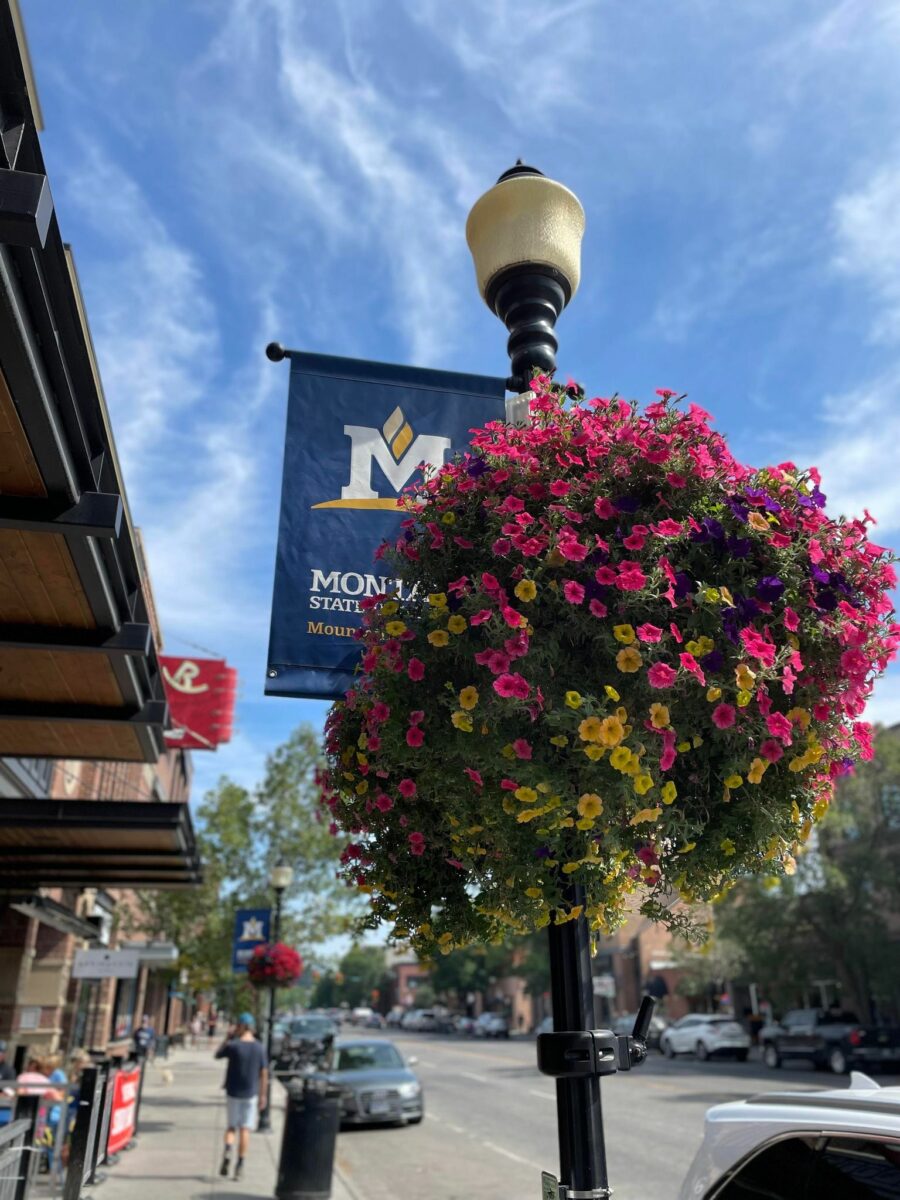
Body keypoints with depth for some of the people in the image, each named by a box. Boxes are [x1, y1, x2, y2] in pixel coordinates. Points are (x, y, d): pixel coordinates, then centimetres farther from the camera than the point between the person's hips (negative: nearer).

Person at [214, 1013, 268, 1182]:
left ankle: (227, 1151, -10)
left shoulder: (233, 1046, -12)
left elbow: (217, 1054, 7)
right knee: (245, 1129, 8)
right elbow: (264, 1074, -1)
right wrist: (262, 1095, 8)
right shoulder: (259, 1048, -5)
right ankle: (240, 1165, 6)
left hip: (233, 1092, -1)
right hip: (251, 1094, 1)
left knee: (231, 1126, 14)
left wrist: (227, 1038, 8)